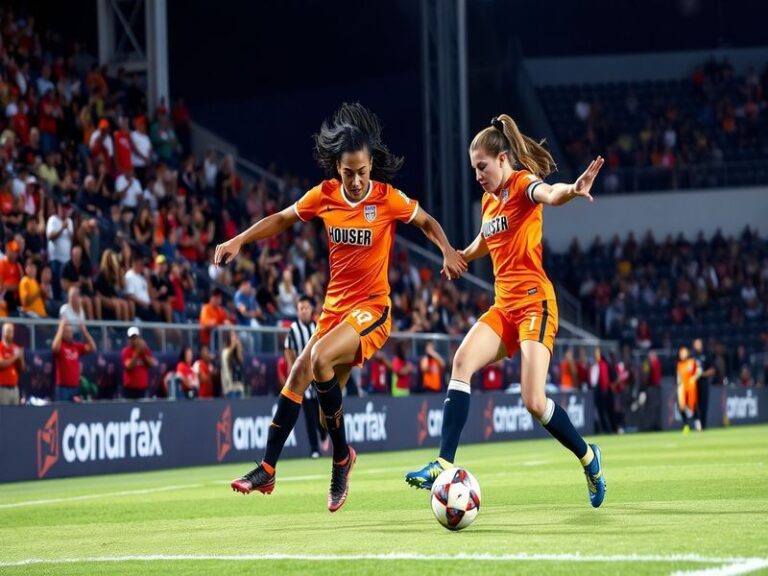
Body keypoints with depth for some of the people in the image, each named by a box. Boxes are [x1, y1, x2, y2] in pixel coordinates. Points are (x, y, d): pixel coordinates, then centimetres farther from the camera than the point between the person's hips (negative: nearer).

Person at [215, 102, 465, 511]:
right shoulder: (325, 195, 0)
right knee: (297, 379, 0)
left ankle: (341, 455, -12)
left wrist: (448, 252, -10)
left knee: (321, 358, -29)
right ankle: (267, 470, 11)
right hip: (335, 305, 5)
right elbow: (282, 219, 15)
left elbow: (427, 222, 7)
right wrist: (238, 241, 5)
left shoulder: (388, 199, -11)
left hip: (371, 308, -5)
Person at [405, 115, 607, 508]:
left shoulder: (523, 184, -7)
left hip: (534, 303, -7)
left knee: (534, 402, -15)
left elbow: (548, 194, -33)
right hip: (504, 306, 7)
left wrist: (572, 190, -55)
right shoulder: (490, 200, 16)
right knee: (463, 361, -20)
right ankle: (445, 464, -26)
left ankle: (588, 458, 12)